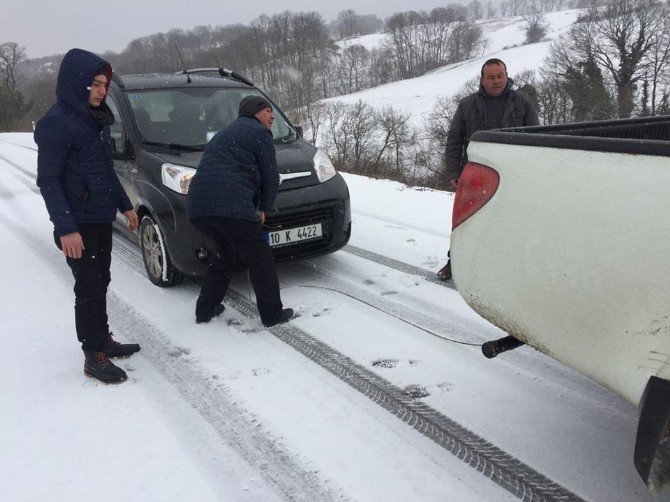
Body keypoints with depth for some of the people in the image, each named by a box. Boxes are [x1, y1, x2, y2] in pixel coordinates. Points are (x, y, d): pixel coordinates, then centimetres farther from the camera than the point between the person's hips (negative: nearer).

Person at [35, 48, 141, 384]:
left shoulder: (96, 119, 12)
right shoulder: (56, 123, -15)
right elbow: (48, 180, -18)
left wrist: (124, 205, 20)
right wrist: (65, 228, -24)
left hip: (102, 220, 8)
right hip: (79, 225, -8)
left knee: (100, 283, 17)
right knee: (88, 289, -3)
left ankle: (103, 340, 30)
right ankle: (93, 357, 7)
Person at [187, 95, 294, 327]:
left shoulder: (224, 133, 34)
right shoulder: (259, 133, 7)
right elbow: (270, 177, 3)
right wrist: (263, 210, 18)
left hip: (198, 207, 9)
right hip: (230, 206, -8)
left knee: (224, 253, 27)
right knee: (259, 259, 5)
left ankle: (205, 310, 30)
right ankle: (272, 314, 11)